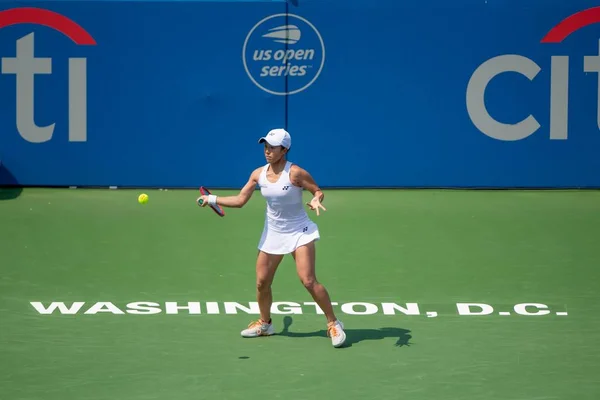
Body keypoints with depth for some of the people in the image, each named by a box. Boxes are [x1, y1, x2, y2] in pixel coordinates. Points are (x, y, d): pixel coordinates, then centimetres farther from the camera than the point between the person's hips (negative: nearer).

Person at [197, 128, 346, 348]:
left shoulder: (295, 173, -19)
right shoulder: (258, 174, -4)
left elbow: (318, 191, -11)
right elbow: (240, 200, 1)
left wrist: (316, 201, -33)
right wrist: (211, 199, -6)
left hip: (299, 232, -5)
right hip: (272, 233, 5)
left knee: (308, 280, -17)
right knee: (262, 282, 6)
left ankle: (333, 324, -4)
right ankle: (265, 323, 30)